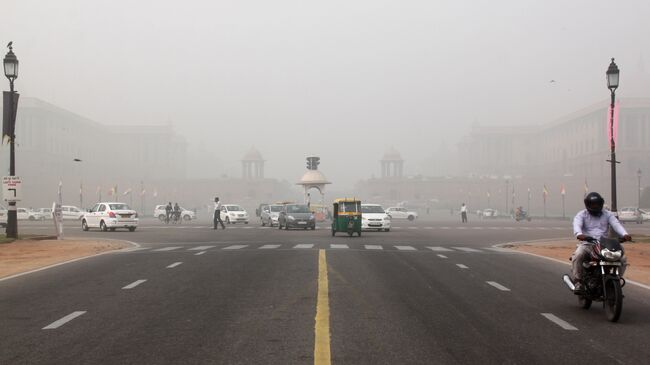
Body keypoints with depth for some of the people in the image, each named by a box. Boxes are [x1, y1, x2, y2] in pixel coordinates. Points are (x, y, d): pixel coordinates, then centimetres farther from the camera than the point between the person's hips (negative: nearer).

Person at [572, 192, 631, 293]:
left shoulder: (608, 215, 13)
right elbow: (577, 225, -16)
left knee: (623, 259, -14)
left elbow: (616, 224, -6)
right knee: (577, 256, -34)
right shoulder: (581, 215, 5)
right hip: (586, 244, -2)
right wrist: (579, 234, -41)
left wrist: (624, 234, -28)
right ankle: (578, 282, -22)